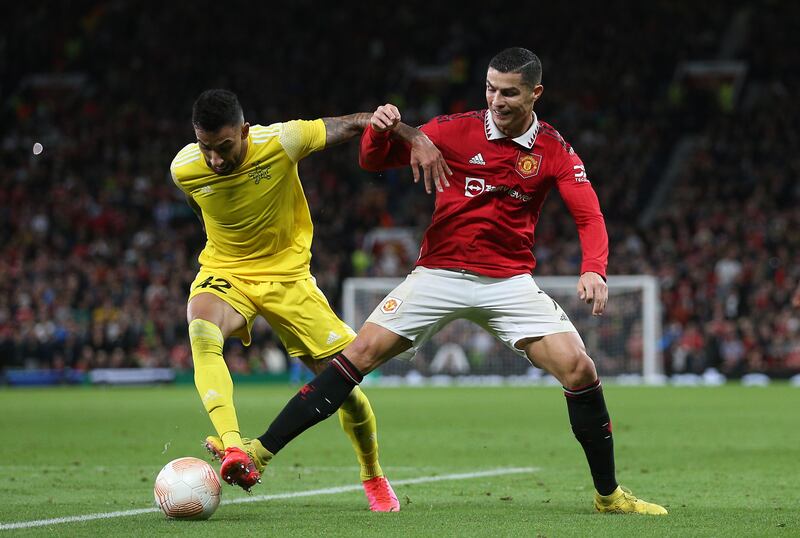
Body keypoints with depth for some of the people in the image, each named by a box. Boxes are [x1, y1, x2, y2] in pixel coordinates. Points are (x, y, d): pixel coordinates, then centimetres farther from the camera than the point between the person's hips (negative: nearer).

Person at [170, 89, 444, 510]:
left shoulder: (281, 142, -24)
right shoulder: (184, 169, -15)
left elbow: (352, 125, -17)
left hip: (288, 277, -1)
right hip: (225, 274, 1)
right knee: (201, 331, -36)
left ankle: (373, 478, 27)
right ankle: (234, 449, -46)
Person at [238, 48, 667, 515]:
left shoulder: (554, 150, -3)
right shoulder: (455, 130, -4)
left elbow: (590, 217, -8)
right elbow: (373, 161, 1)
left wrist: (594, 270, -28)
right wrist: (381, 130, -23)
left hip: (509, 280, 0)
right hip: (438, 275, 0)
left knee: (579, 369, -14)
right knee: (361, 354, -13)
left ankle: (609, 494, 3)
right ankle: (262, 450, -9)